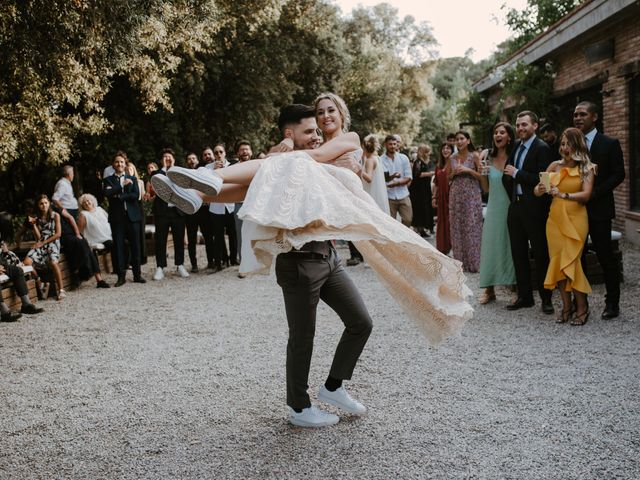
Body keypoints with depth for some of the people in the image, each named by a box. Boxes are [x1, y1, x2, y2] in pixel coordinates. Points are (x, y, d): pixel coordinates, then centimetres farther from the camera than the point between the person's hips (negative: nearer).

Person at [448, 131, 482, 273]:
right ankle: (460, 262, 10)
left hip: (471, 194, -4)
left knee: (472, 226, -4)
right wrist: (454, 173, -2)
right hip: (456, 194, 4)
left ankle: (473, 263, 4)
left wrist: (468, 170, -14)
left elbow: (482, 176, -3)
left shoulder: (475, 156, -1)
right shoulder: (452, 158, 10)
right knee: (456, 227, 2)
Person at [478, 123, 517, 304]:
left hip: (511, 209, -3)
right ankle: (489, 290, 13)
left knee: (512, 246, 3)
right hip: (494, 209, 3)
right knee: (491, 246, 5)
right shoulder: (490, 158, 7)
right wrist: (483, 174, -5)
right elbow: (486, 189, 11)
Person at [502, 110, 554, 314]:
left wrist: (516, 173, -15)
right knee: (518, 254, 11)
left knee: (541, 255, 2)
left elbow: (542, 179, -20)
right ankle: (524, 296, 21)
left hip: (534, 209, -7)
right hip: (516, 206, 8)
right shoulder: (515, 146, 12)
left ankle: (546, 298, 11)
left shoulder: (542, 148, -11)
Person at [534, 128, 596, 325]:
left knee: (570, 261, -8)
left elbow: (586, 194, -13)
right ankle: (566, 305, 13)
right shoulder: (555, 166, 9)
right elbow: (537, 190, 3)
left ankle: (582, 307, 5)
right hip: (555, 218, 4)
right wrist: (540, 189, -20)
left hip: (575, 218, -4)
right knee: (557, 262, 3)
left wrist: (564, 195, -28)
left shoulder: (586, 168, 0)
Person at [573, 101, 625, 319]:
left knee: (605, 255, 2)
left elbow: (618, 174, -6)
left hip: (598, 209, -4)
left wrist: (594, 192, -15)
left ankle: (612, 302, 13)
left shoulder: (610, 144, -2)